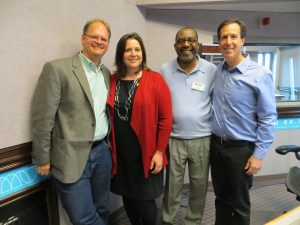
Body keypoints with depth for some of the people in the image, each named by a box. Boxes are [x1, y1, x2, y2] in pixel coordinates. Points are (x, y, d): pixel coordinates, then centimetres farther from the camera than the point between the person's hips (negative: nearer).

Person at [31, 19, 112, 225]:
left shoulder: (107, 74, 9)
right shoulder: (57, 69, -10)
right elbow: (43, 118, -10)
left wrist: (108, 145, 12)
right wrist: (42, 159, -7)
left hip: (102, 152, 6)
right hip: (72, 157, -5)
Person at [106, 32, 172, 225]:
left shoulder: (155, 79, -7)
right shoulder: (112, 81, 5)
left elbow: (166, 118, -9)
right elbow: (109, 116, 9)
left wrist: (159, 151, -10)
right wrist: (110, 147, 5)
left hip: (146, 153, -3)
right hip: (120, 153, 4)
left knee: (145, 201, 5)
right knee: (128, 197, 16)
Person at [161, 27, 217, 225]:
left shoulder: (211, 70, -3)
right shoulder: (165, 70, 0)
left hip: (202, 139, 0)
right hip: (173, 139, 0)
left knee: (199, 186, 15)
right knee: (172, 186, 13)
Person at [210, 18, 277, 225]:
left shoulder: (260, 74, -13)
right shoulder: (216, 71, 2)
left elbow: (268, 118, -11)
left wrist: (259, 154, -12)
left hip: (241, 148, -4)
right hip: (216, 144, 5)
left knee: (239, 204, 14)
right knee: (221, 199, 20)